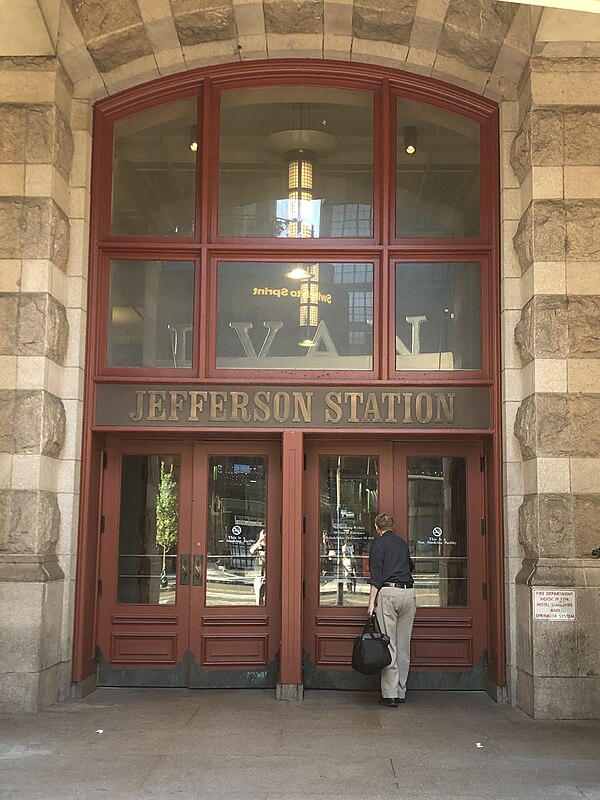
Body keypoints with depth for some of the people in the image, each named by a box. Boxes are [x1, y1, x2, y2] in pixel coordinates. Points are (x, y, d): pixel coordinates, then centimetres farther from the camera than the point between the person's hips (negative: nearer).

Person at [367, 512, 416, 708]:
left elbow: (376, 576, -7)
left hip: (389, 592, -5)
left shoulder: (379, 543, 2)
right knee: (404, 646, 9)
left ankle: (389, 694, -7)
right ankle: (401, 692, 13)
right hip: (409, 593, 5)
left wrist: (371, 602, -9)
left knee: (388, 646, -5)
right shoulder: (402, 543, 19)